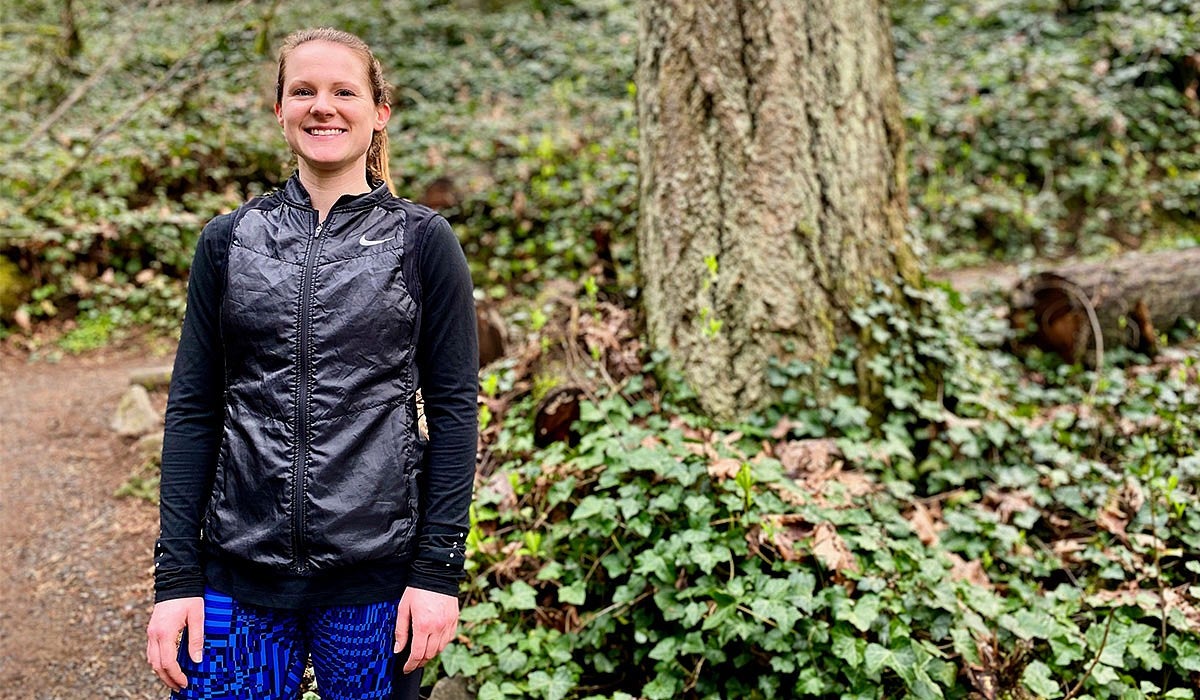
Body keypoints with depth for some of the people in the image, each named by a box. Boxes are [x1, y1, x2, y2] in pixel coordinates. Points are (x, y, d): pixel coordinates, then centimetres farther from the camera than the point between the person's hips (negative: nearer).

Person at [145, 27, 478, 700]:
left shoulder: (422, 241, -1)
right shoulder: (229, 240, 5)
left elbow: (454, 407, -2)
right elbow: (193, 409, 5)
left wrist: (439, 570, -7)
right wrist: (175, 576, 0)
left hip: (375, 575, -2)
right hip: (238, 575, 2)